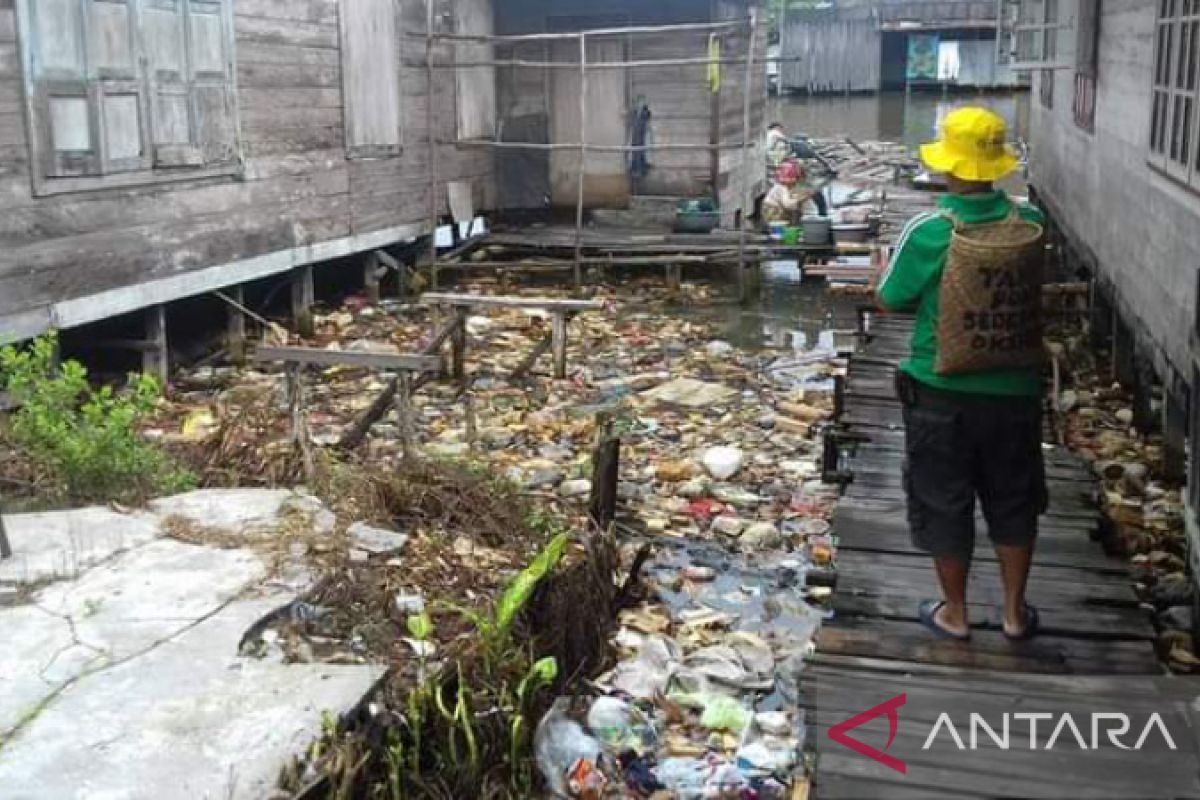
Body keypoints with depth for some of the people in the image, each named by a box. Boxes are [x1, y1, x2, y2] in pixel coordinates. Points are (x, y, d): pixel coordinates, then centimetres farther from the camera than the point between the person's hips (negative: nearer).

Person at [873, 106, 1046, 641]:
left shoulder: (927, 232, -18)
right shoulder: (1030, 224, -9)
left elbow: (889, 301, -5)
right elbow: (1036, 300, 6)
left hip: (942, 391, -2)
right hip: (1014, 389, 3)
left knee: (944, 503, 14)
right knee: (1013, 502, 19)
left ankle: (954, 613, 27)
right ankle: (1015, 612, 32)